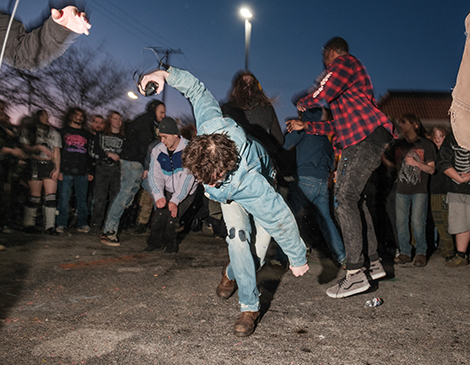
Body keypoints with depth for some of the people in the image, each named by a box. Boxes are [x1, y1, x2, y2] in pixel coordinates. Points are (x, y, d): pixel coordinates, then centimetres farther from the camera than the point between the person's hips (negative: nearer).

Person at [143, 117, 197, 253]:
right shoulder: (157, 150, -5)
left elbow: (188, 178, -23)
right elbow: (154, 174, -9)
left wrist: (175, 200, -29)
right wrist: (158, 195, -28)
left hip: (185, 194, -3)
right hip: (167, 192, 4)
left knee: (172, 218, -17)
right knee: (158, 218, -12)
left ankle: (170, 244, 12)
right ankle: (154, 243, 16)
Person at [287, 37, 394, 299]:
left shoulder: (345, 62, 3)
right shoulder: (348, 77, 33)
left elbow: (322, 95, -14)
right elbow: (337, 125, 31)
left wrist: (302, 104, 8)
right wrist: (305, 126, 32)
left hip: (368, 137, -11)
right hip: (356, 142, 11)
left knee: (345, 199, -17)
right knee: (354, 199, 11)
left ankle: (355, 274, -18)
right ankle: (374, 262, 18)